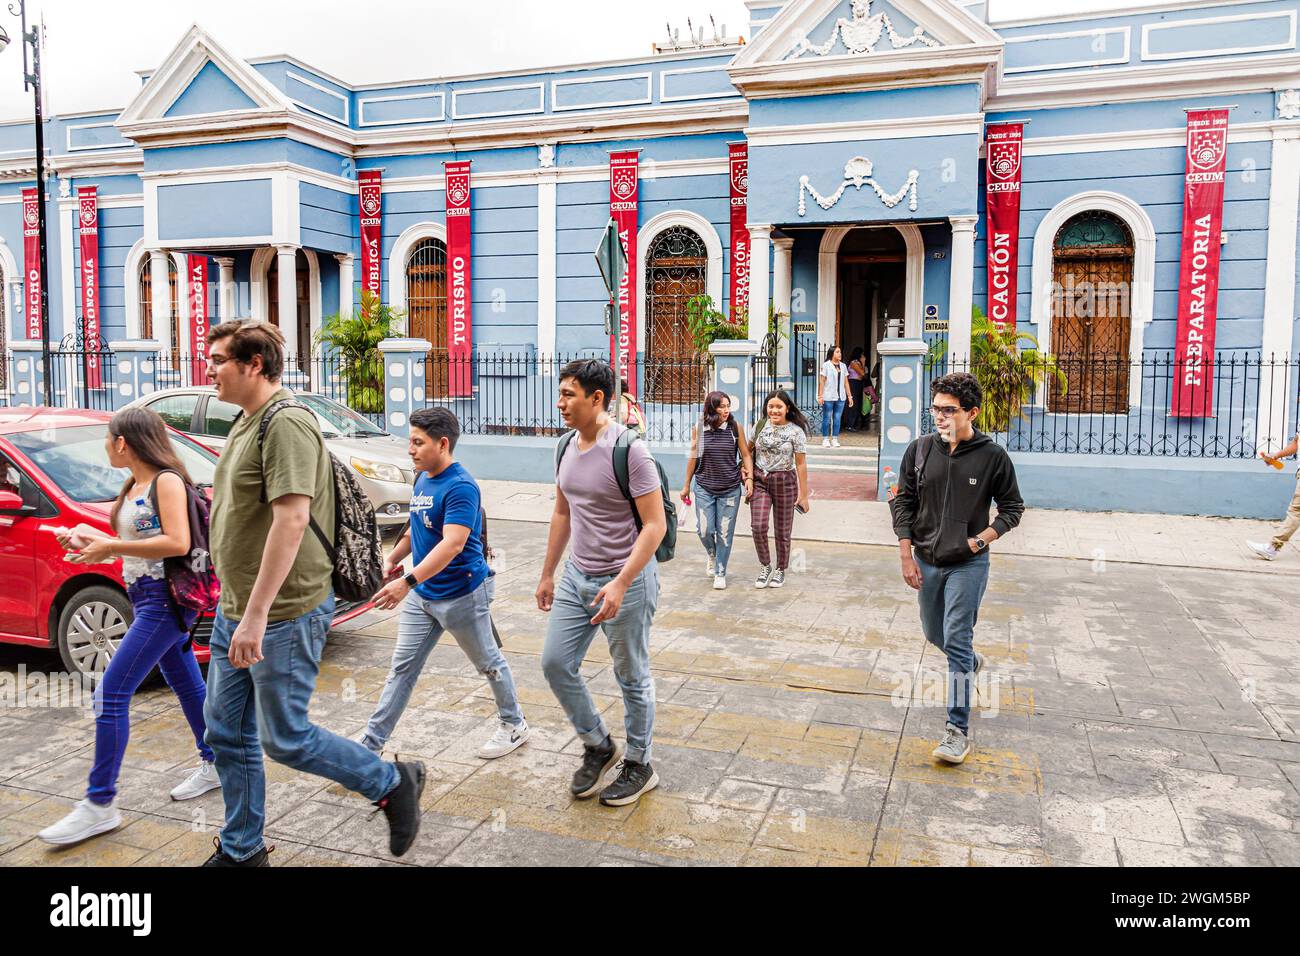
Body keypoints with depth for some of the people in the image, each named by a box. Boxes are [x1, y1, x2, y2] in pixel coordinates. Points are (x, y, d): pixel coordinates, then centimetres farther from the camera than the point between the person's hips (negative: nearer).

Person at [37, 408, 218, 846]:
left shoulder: (166, 481, -13)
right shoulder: (135, 486, 14)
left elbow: (177, 543, -23)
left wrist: (111, 547, -18)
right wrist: (92, 542, 8)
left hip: (164, 598, -10)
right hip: (146, 596, 10)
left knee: (111, 694, -10)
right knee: (186, 682, 17)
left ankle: (99, 805, -4)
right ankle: (213, 765, 30)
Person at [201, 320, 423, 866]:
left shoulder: (286, 423, -18)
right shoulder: (246, 424, 13)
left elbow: (291, 519, -27)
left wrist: (257, 614, -28)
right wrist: (235, 607, 21)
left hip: (284, 615, -10)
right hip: (235, 612, 10)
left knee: (285, 738, 0)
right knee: (227, 734, 15)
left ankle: (394, 785, 19)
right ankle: (240, 851, 32)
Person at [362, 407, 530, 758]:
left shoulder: (460, 487, -22)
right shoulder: (422, 480, 6)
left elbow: (453, 544, -32)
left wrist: (408, 581, -39)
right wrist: (393, 557, 9)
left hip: (461, 594, -8)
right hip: (421, 594, 8)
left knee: (488, 662, 11)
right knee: (402, 667, 10)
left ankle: (514, 725, 31)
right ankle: (371, 742, 16)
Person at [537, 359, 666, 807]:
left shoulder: (628, 450, -19)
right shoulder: (567, 447, 5)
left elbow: (655, 525, -20)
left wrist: (620, 584, -26)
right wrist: (547, 575, 17)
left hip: (625, 580, -7)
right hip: (577, 577, 7)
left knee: (632, 677, 7)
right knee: (555, 663, 8)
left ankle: (639, 766, 27)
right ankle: (598, 745, 29)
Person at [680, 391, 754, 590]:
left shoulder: (735, 427, -4)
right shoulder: (699, 429, -3)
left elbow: (745, 455, 4)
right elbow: (693, 457, 5)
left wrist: (749, 478, -8)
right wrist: (686, 485, 9)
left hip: (730, 489, 0)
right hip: (704, 488, 0)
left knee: (725, 532, 3)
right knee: (705, 530, -2)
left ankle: (720, 573, 19)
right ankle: (712, 555, 31)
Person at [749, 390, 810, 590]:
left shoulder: (796, 431, -6)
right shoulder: (760, 425, 3)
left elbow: (801, 464, -5)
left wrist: (803, 494, -6)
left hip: (784, 482, -2)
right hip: (760, 480, 2)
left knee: (782, 531, 7)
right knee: (758, 526, -11)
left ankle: (780, 570, 26)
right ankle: (765, 566, 11)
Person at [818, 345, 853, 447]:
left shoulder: (843, 366, 12)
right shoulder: (826, 365, -3)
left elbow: (846, 382, 15)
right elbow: (822, 381, -5)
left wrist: (849, 396, 12)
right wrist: (820, 395, -10)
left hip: (841, 397, 4)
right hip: (828, 397, -4)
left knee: (837, 418, 5)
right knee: (827, 418, 0)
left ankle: (835, 439, 12)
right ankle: (825, 439, 7)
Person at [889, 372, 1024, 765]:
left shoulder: (992, 455, -10)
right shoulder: (920, 449, -3)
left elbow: (1012, 507, 2)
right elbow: (903, 501, 3)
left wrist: (982, 538, -13)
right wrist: (907, 555, -3)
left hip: (968, 565, -4)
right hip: (926, 561, 4)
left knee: (956, 642, -8)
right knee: (935, 635, 20)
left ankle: (958, 729, 1)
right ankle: (971, 662, 53)